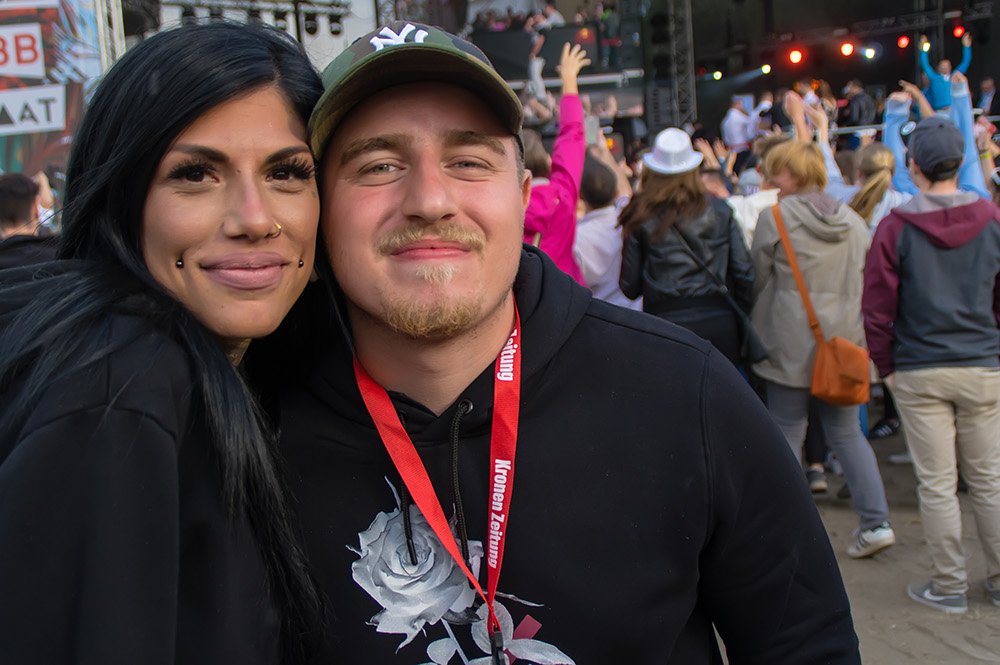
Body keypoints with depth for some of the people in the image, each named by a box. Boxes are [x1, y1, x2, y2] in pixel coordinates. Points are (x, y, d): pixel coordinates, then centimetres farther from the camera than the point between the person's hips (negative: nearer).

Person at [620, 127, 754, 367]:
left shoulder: (641, 220, -2)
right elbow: (745, 274, 2)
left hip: (666, 325, -2)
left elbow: (630, 288, -1)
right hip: (720, 323, 2)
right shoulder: (720, 211, 4)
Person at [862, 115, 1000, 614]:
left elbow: (877, 308, -6)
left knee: (937, 484, 5)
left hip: (920, 372, -2)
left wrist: (885, 366, 6)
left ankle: (949, 586, 14)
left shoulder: (896, 227, -9)